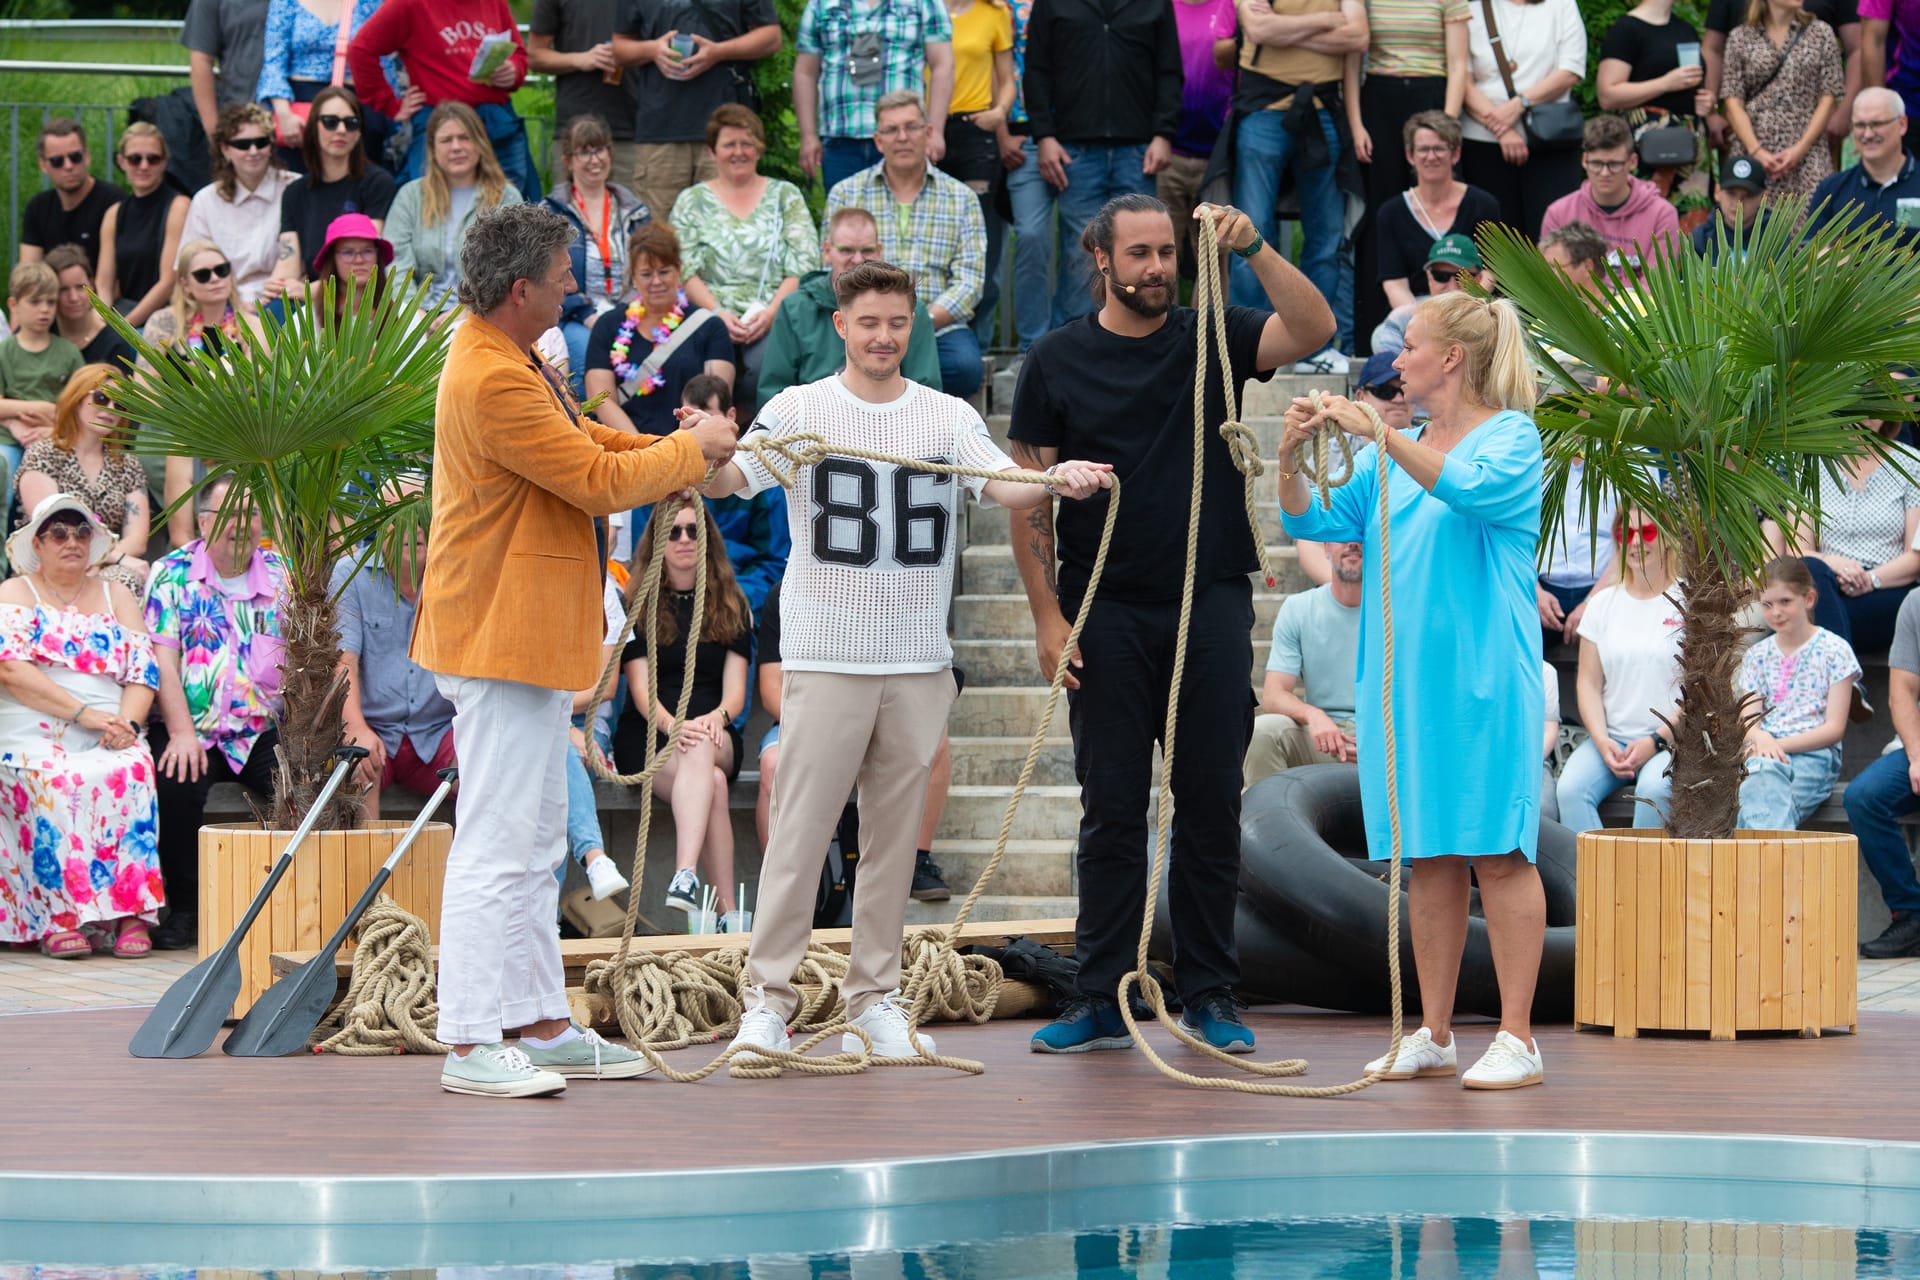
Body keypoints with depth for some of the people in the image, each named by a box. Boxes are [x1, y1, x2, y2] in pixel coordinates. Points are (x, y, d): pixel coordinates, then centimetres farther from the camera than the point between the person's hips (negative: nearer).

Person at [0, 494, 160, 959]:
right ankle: (58, 917, -37)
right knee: (57, 781, -35)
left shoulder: (117, 597, 21)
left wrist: (127, 724, -10)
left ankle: (132, 913, -34)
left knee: (130, 774, -31)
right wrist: (83, 712, -15)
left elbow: (143, 674, 12)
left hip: (109, 740, 2)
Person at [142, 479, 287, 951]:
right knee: (175, 783, -31)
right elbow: (163, 661, -4)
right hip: (194, 731, -2)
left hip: (265, 731, 2)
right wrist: (181, 734, -17)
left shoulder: (283, 574, 10)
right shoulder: (172, 574, 4)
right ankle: (186, 908, -15)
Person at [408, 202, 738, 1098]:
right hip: (501, 644, -11)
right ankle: (470, 1044, -6)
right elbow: (602, 482, -20)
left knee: (535, 843, 15)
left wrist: (676, 455, 8)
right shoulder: (493, 382, -22)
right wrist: (690, 452, -4)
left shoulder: (508, 364, 13)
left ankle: (541, 1024, 21)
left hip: (526, 640, 11)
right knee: (497, 844, -9)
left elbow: (578, 443, 22)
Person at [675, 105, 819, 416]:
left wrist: (770, 312, -11)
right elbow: (685, 273, 6)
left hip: (774, 320, 0)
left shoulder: (786, 196, 16)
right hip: (713, 318, 0)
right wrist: (720, 314, -11)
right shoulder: (691, 201, 16)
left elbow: (802, 268, 6)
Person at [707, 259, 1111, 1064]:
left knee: (894, 834, 8)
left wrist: (1058, 481, -26)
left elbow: (1003, 486, -5)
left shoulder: (948, 417, 9)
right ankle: (767, 998, -1)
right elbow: (730, 481, -10)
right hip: (825, 657, -3)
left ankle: (874, 1001, 15)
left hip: (918, 663, 3)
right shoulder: (801, 409, 2)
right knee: (801, 828, -5)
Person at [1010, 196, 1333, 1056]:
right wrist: (1048, 615, -4)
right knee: (1111, 808, 2)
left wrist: (1252, 249, -22)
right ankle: (1102, 1000, 7)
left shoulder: (1213, 339, 6)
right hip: (1108, 613, -1)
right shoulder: (1057, 362, 4)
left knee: (1212, 805, 4)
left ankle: (1210, 997, 10)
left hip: (1212, 605, 1)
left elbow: (1314, 332, -11)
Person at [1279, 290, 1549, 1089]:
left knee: (1497, 851, -7)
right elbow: (1320, 525, 16)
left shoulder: (1511, 436, -2)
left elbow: (1470, 487, -23)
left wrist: (1380, 433, -24)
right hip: (1403, 681, 7)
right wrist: (1293, 461, -1)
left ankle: (1517, 1039, -6)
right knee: (1427, 857, 8)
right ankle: (1434, 1037, 13)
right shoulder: (1398, 452, 16)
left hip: (1481, 681, -6)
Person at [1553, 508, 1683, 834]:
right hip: (1612, 736, 4)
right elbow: (1589, 683, 11)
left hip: (1671, 738, -4)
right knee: (1571, 788, -26)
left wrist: (1655, 741, -12)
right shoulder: (1603, 603, 14)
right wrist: (1602, 741, -6)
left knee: (1654, 788, -35)